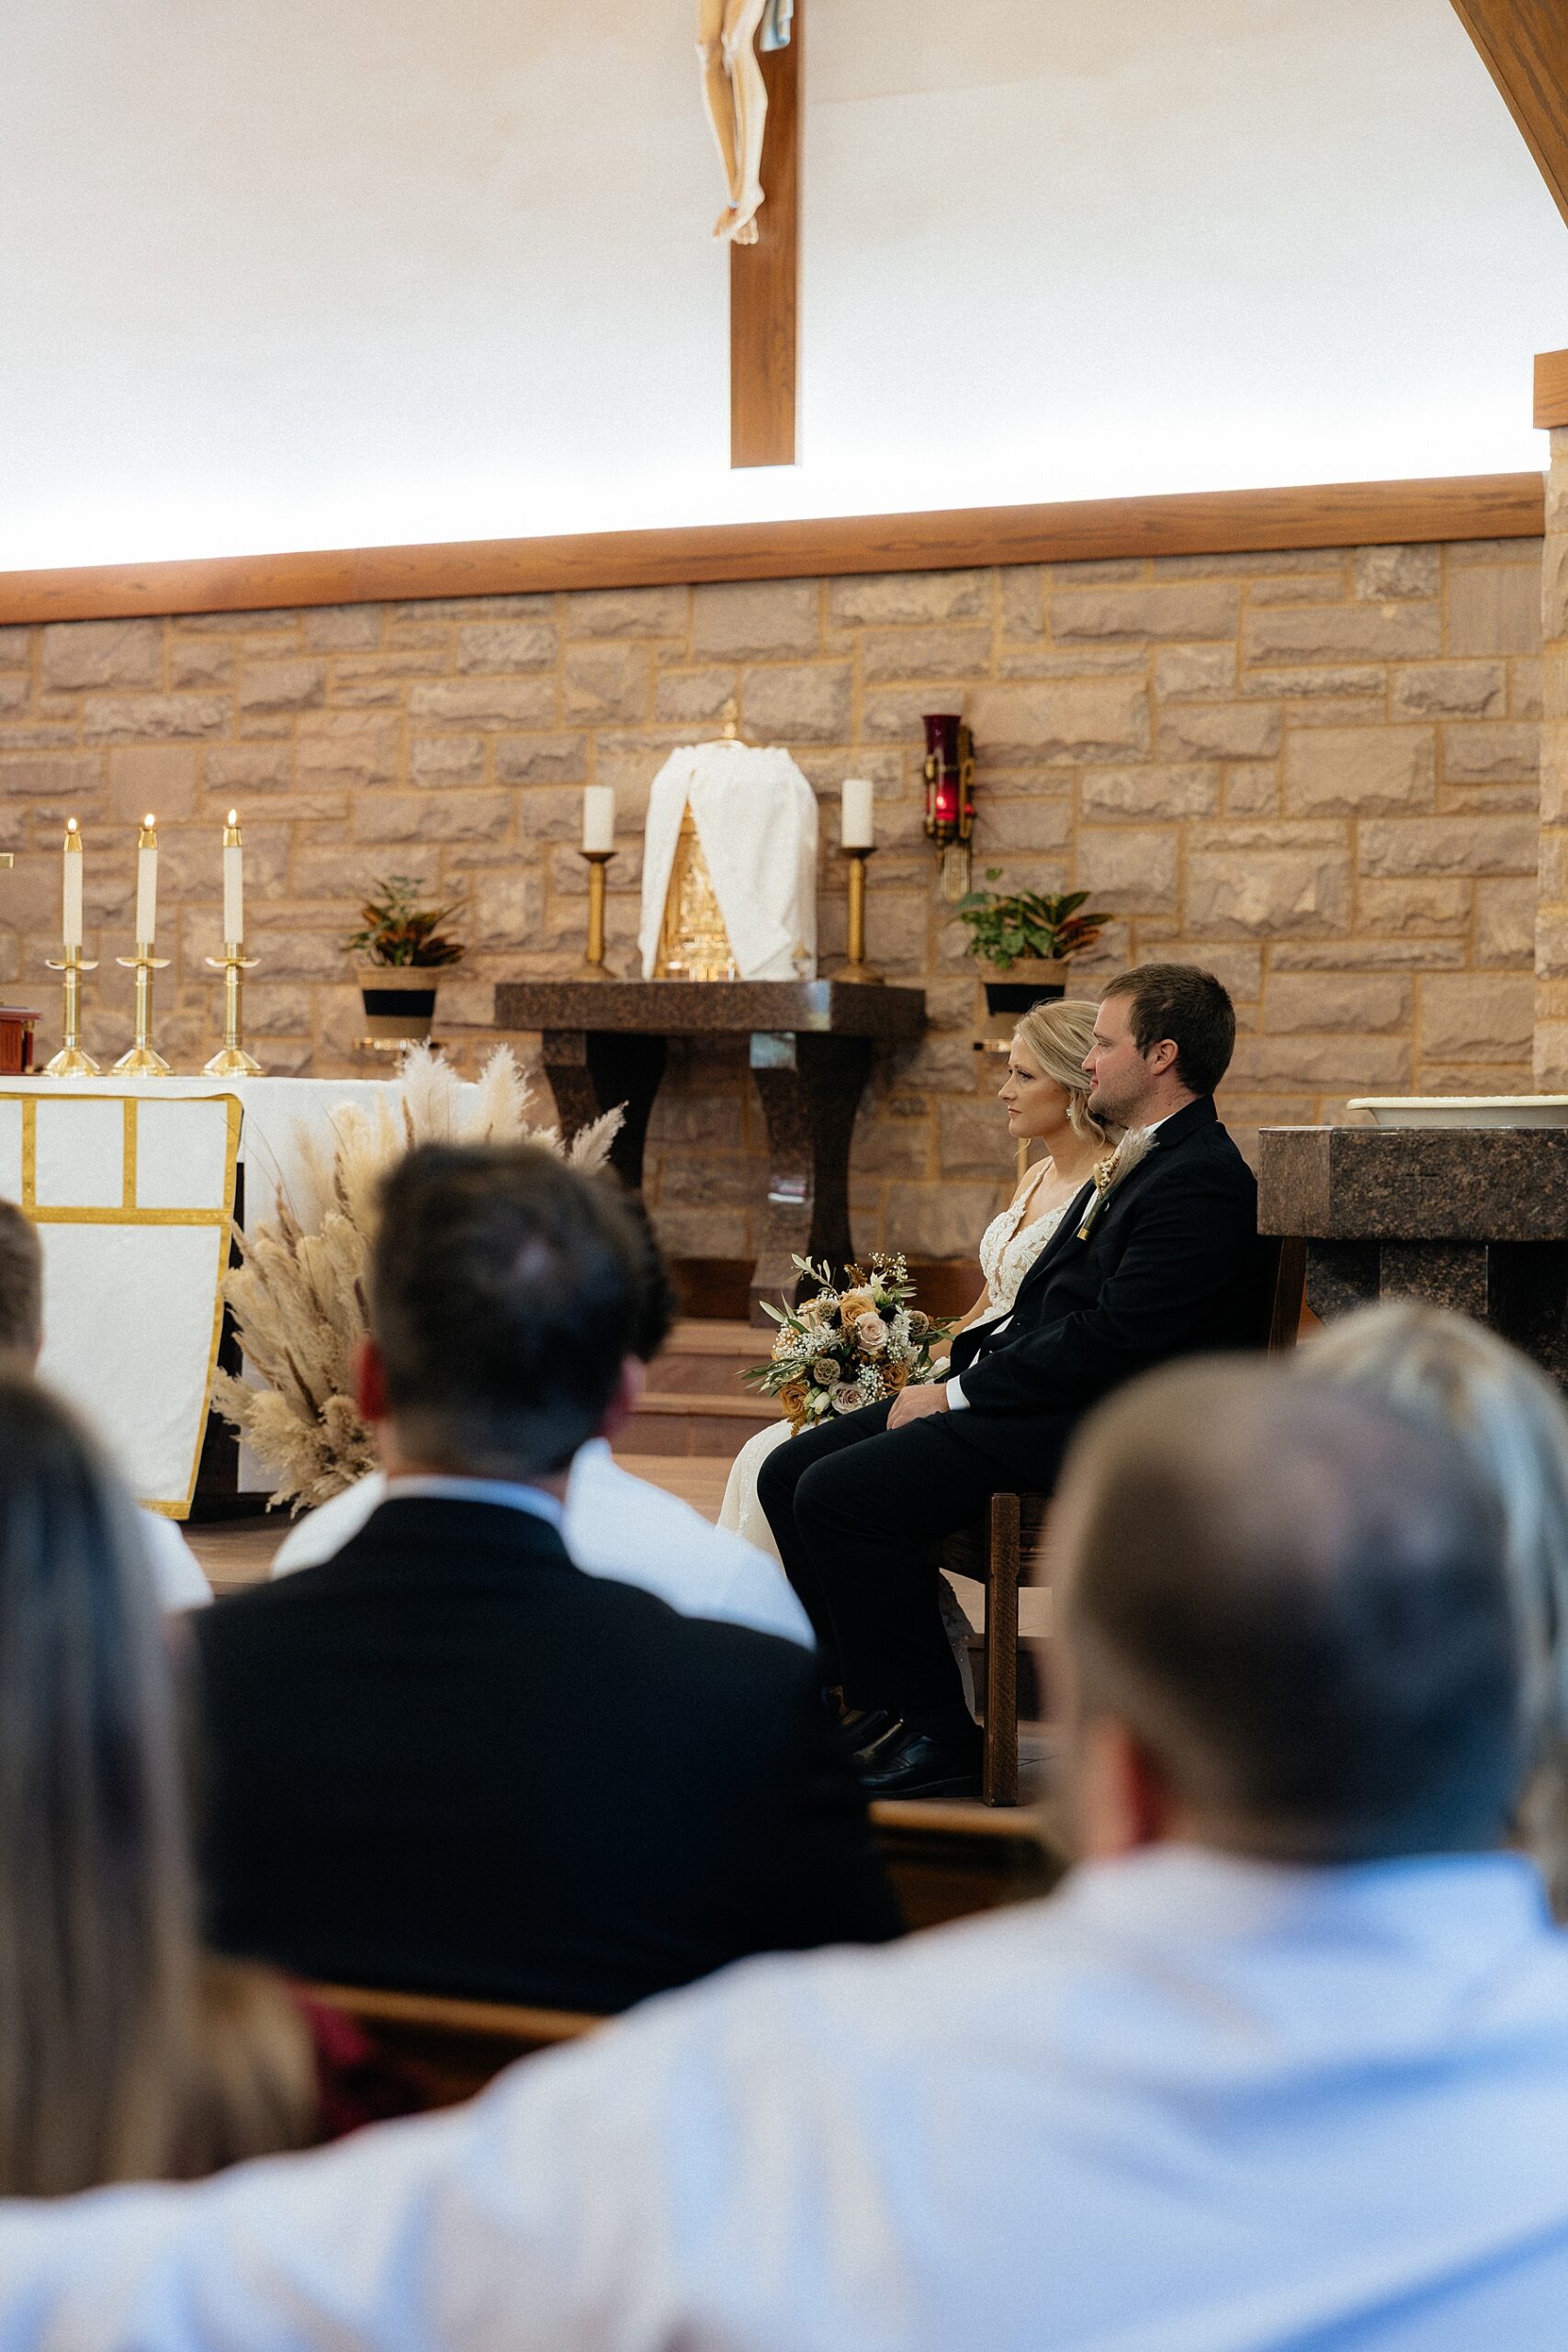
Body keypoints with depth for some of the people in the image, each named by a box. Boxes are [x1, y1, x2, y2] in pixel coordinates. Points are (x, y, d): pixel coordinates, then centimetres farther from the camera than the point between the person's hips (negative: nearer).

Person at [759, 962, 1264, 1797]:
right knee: (790, 1471, 3)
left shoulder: (1200, 1184, -15)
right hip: (1039, 1396, 11)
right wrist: (956, 1366, 4)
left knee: (840, 1493, -23)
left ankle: (936, 1736, -10)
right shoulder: (1136, 1162, 19)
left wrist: (958, 1395, -15)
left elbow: (1110, 1343, -21)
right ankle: (869, 1698, 9)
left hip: (1091, 1432, -11)